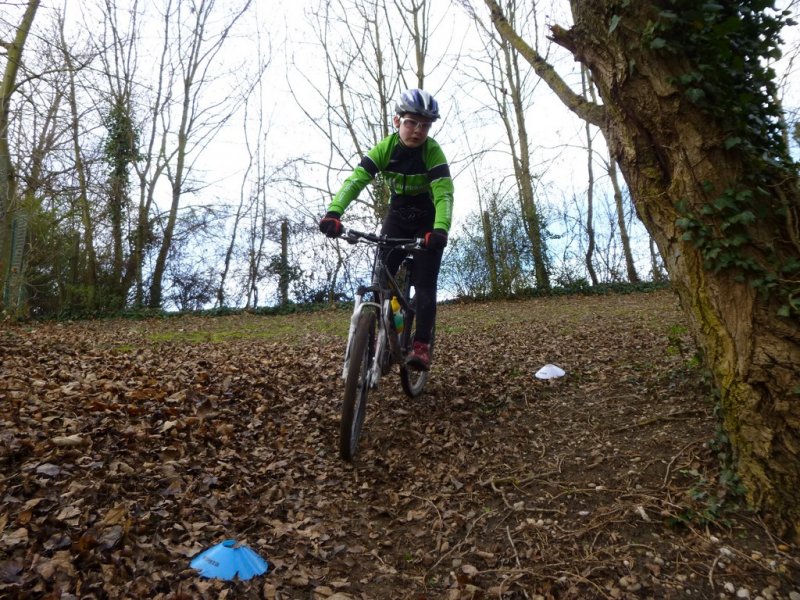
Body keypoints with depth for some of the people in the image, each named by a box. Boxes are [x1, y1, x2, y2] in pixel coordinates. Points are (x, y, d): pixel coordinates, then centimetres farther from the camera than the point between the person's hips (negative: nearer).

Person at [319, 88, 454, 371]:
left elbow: (444, 193, -34)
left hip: (427, 221, -2)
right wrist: (333, 213, -46)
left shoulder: (433, 151, -23)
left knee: (424, 283, -12)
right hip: (397, 216, 3)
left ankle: (422, 345, -8)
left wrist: (440, 229, -55)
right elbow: (356, 179, -28)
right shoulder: (385, 147, -17)